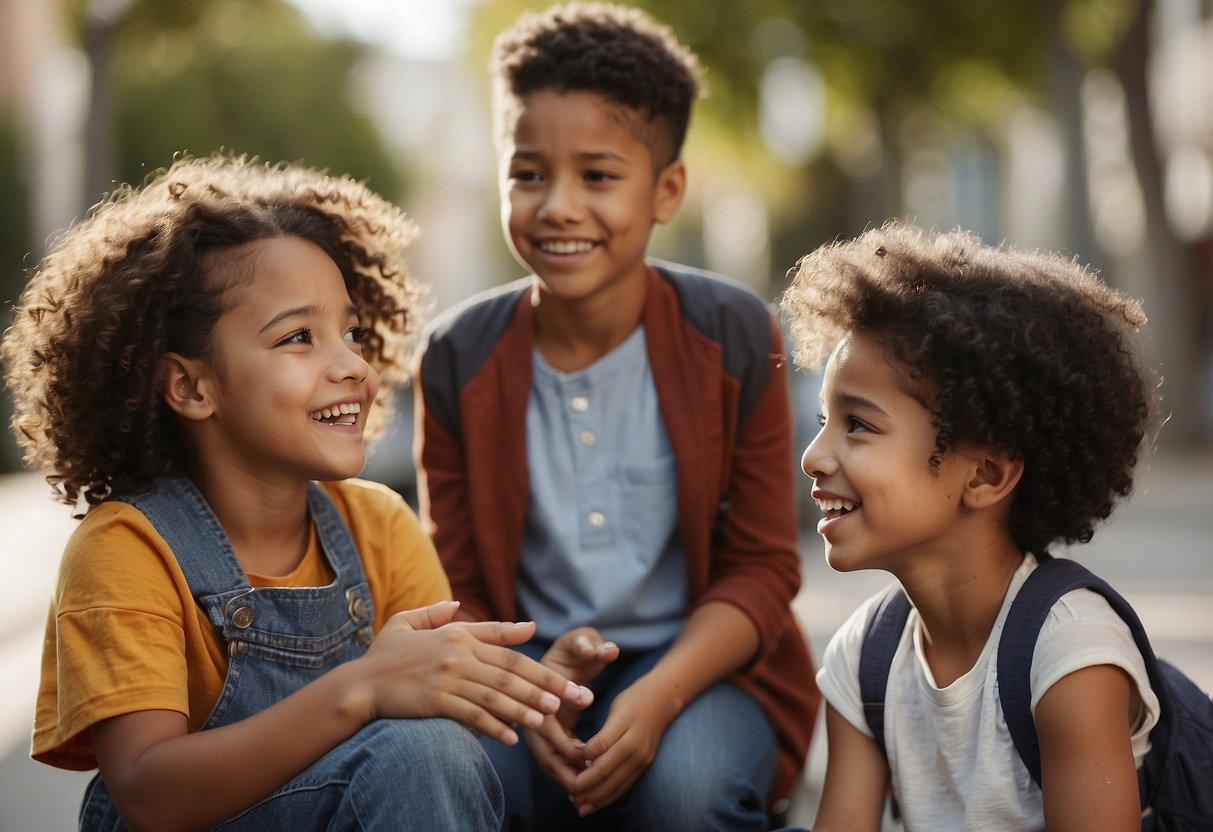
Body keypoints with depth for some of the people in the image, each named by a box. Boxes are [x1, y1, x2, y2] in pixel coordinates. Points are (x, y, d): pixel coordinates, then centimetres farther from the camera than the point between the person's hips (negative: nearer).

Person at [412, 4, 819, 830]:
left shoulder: (732, 335, -7)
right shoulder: (459, 358, -4)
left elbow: (761, 567, -3)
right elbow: (458, 592, 1)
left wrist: (659, 694, -21)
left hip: (700, 661, 0)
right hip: (532, 670, 1)